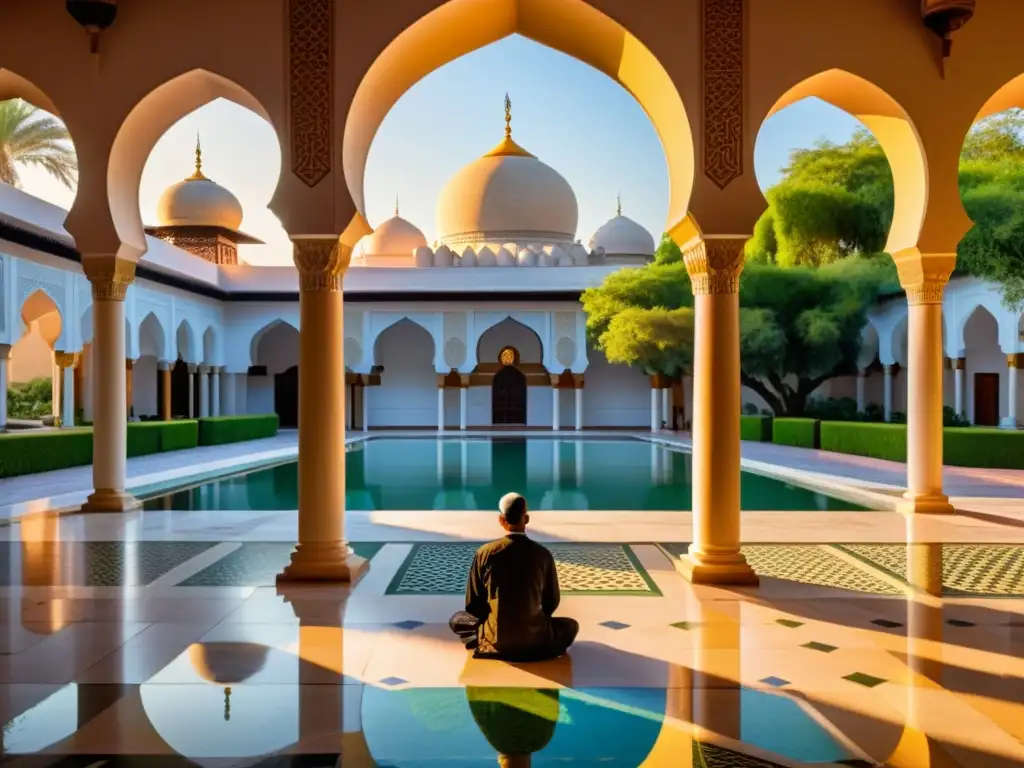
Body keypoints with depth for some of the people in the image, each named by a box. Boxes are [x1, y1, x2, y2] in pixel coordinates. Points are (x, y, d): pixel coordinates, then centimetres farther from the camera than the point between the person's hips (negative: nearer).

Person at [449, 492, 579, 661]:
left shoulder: (484, 553, -9)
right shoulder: (543, 554, -8)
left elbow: (472, 604, -1)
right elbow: (552, 602, 4)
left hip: (495, 638, 1)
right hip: (534, 638, -1)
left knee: (457, 619, 30)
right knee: (571, 625, 28)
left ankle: (485, 646, 7)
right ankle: (535, 649, 6)